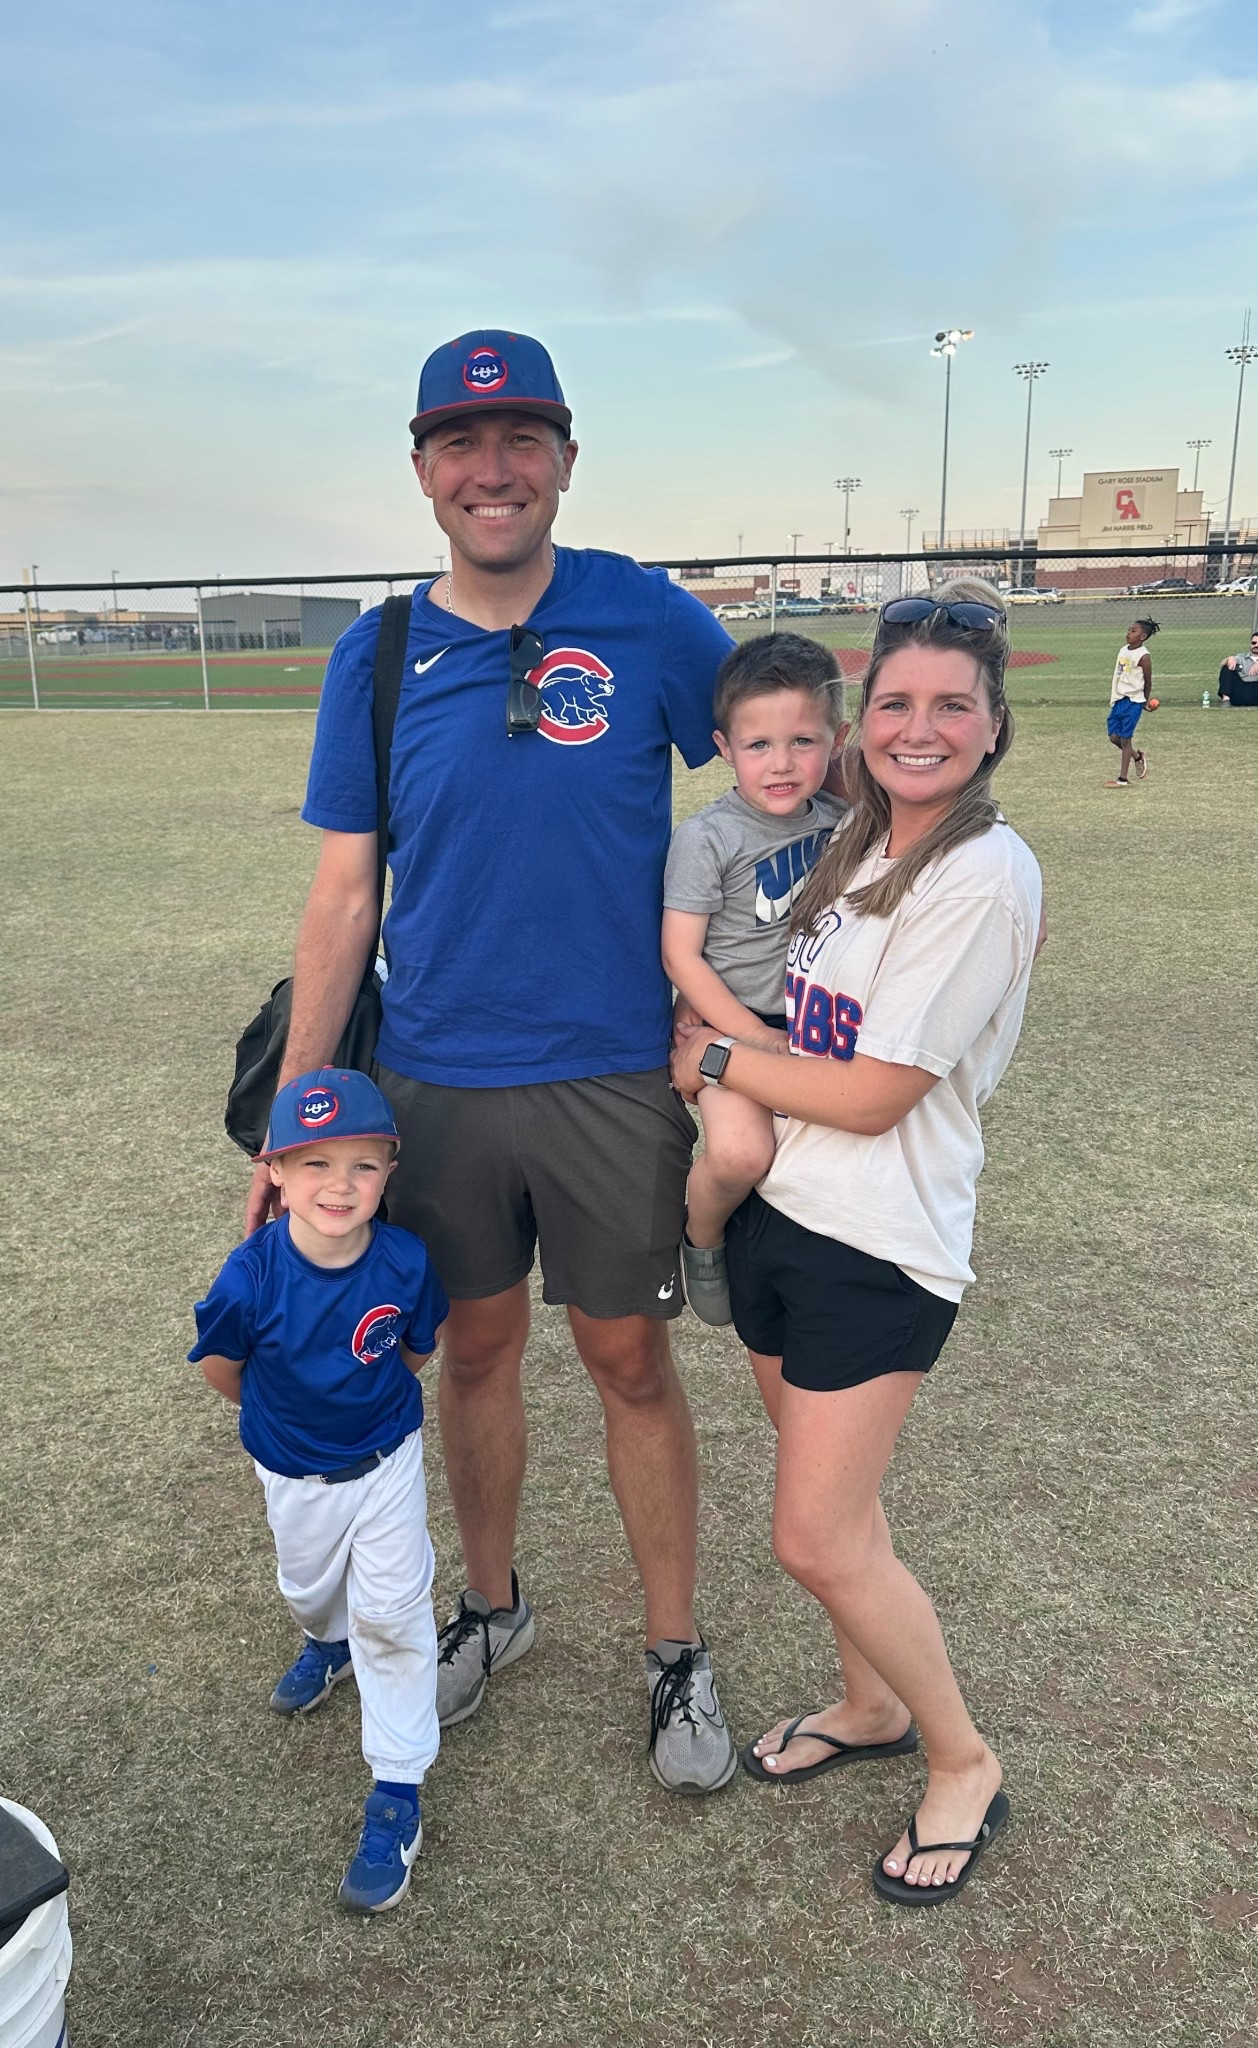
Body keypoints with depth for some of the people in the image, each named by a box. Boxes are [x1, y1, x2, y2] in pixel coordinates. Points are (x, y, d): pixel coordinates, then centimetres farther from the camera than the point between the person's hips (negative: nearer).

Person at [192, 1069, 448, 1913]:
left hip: (386, 1460, -1)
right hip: (292, 1473, 1)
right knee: (310, 1586, 27)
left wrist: (367, 1401, 5)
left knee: (393, 1614, -1)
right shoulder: (254, 1275, -31)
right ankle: (330, 1643, 63)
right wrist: (282, 1412, 4)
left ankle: (398, 1793, 15)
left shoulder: (406, 1262, -27)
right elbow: (222, 1365, -10)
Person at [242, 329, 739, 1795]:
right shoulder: (376, 658, 0)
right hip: (434, 1082, 2)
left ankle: (677, 1656, 29)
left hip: (614, 1076, -2)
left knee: (631, 1359, 8)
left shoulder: (648, 619, -5)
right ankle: (490, 1606, 40)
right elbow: (344, 894, 2)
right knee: (476, 1344, 16)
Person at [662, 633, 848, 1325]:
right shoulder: (707, 838, -14)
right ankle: (700, 1236, 6)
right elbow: (681, 956, -13)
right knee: (740, 1151, -28)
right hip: (732, 1020, -6)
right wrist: (758, 1039, -17)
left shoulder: (842, 819, 1)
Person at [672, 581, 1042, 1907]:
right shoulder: (854, 849, 7)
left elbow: (872, 1094, -20)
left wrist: (711, 1061, -10)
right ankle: (871, 1705, 41)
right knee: (828, 1501, 18)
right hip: (777, 1211, 7)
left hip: (878, 1245, -7)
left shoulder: (985, 875, -18)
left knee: (817, 1539, -1)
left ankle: (963, 1764, 22)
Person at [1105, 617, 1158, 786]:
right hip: (1118, 699, 7)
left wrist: (1144, 701, 8)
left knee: (1125, 738, -3)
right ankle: (1138, 756, 33)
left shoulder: (1143, 656, -12)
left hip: (1133, 701, -7)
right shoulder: (1123, 650, 8)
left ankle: (1122, 779, 3)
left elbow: (1148, 682, -3)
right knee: (1114, 737, 7)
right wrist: (1114, 696, 15)